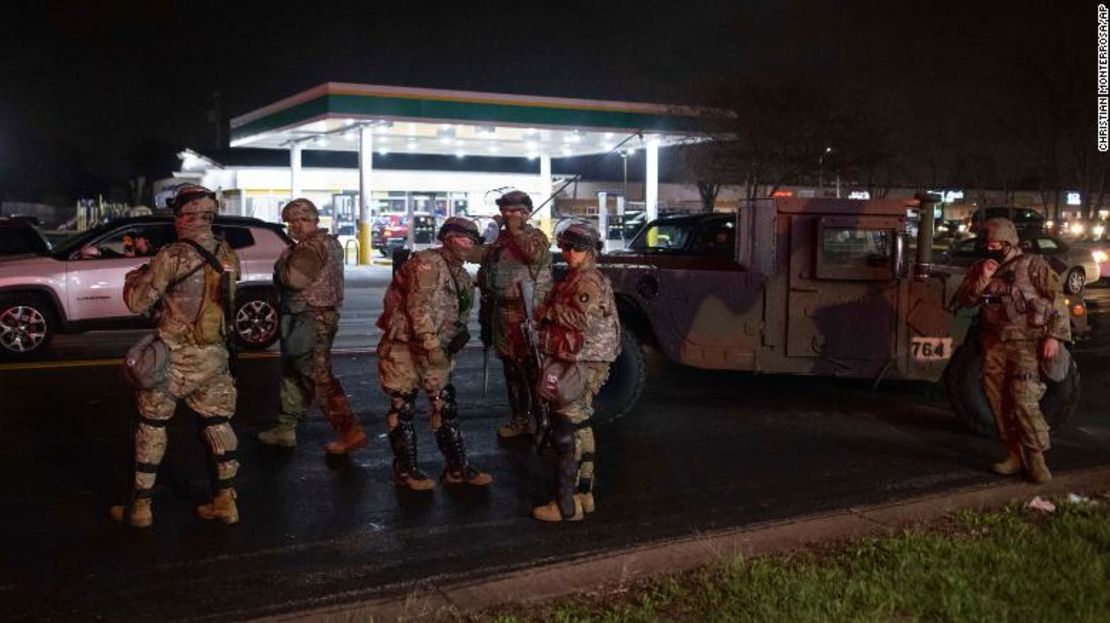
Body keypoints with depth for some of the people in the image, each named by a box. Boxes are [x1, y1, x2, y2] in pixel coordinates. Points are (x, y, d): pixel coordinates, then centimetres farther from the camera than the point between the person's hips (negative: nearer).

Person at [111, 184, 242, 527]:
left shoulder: (172, 257, -16)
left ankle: (140, 506, 18)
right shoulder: (228, 255, 1)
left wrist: (133, 279, 12)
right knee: (217, 423, 15)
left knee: (152, 424, 10)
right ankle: (225, 501, 17)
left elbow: (137, 303, -11)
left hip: (175, 357, -4)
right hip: (214, 356, 5)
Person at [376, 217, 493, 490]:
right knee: (403, 408, 3)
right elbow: (418, 307, -24)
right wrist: (432, 345, -28)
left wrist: (453, 341, 5)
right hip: (404, 346, -8)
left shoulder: (461, 276, 11)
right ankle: (405, 470, 13)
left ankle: (457, 468, 15)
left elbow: (460, 314, 19)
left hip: (435, 349, 8)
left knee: (446, 407, 7)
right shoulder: (427, 263, -16)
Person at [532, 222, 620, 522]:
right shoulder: (574, 279, 18)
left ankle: (566, 505, -8)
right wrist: (548, 316, 9)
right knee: (579, 429, 16)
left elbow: (583, 318, -26)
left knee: (565, 432, -11)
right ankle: (583, 494, 26)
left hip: (582, 365, -11)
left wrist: (548, 310, -15)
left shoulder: (589, 281, -13)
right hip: (572, 363, 11)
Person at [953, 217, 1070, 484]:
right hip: (994, 342, 6)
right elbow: (963, 300, 5)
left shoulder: (1033, 266, -2)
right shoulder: (980, 268, 13)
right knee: (998, 400, 5)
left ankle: (1036, 459, -2)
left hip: (1026, 341, -6)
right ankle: (1015, 456, 16)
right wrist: (982, 279, -9)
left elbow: (1058, 299, -5)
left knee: (1023, 400, -14)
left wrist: (1054, 335, -13)